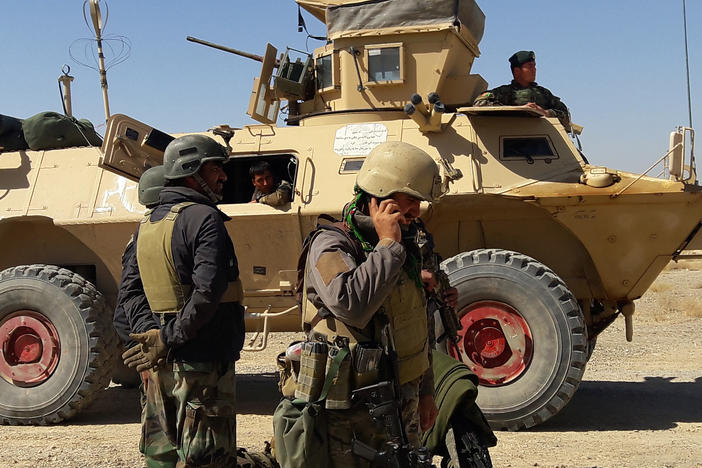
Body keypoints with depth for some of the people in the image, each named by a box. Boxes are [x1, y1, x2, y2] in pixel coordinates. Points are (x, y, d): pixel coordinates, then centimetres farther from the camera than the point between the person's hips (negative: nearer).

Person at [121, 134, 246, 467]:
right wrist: (169, 340, -17)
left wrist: (156, 335, 11)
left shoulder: (145, 225, 12)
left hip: (160, 365, 8)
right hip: (203, 363, -8)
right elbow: (209, 292, -24)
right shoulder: (204, 218, -14)